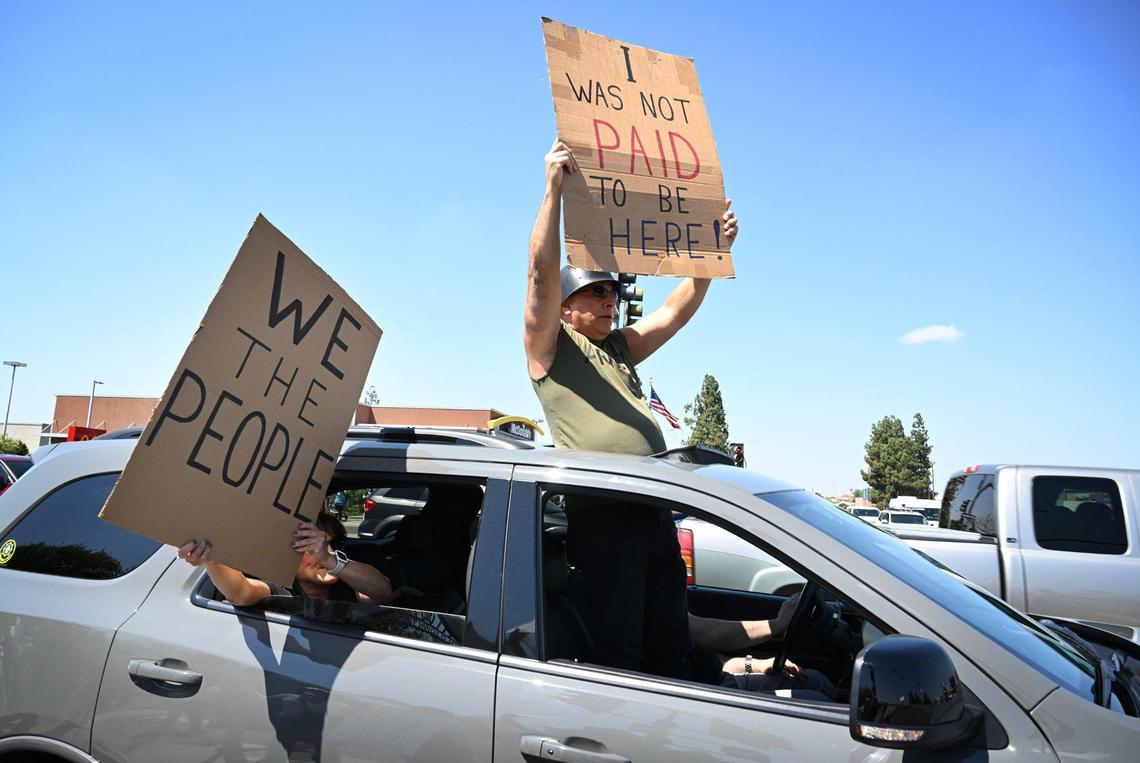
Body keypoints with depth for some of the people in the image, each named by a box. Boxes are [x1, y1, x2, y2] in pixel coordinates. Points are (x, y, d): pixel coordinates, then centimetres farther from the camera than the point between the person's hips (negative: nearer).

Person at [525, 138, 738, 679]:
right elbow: (541, 276, -11)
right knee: (616, 657, -3)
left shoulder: (621, 347, 23)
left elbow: (677, 310, 21)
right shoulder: (549, 349, 3)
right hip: (601, 516, -7)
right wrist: (553, 187, -15)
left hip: (655, 513, 7)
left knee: (670, 649, 12)